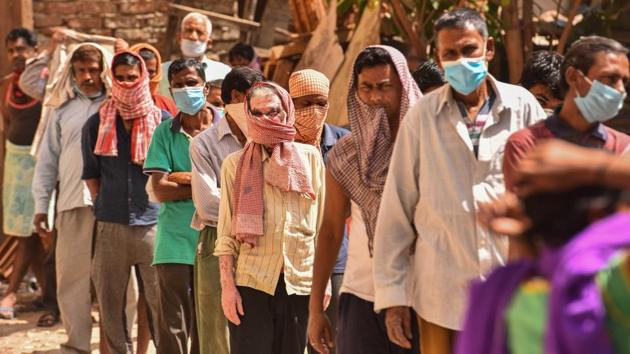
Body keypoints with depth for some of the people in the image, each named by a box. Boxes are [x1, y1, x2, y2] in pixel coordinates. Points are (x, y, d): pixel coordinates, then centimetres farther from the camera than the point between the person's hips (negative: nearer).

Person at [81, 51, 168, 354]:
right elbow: (90, 173, 15)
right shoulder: (97, 124, 7)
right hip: (110, 226, 2)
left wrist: (163, 204, 2)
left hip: (153, 224, -2)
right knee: (110, 303, 6)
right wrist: (104, 205, 9)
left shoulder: (164, 122, 2)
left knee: (160, 301, -3)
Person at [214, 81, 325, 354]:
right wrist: (227, 286, -4)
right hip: (250, 282, -2)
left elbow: (322, 226, 9)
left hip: (300, 282, 2)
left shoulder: (309, 157, 7)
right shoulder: (235, 164, 3)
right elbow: (226, 234, 2)